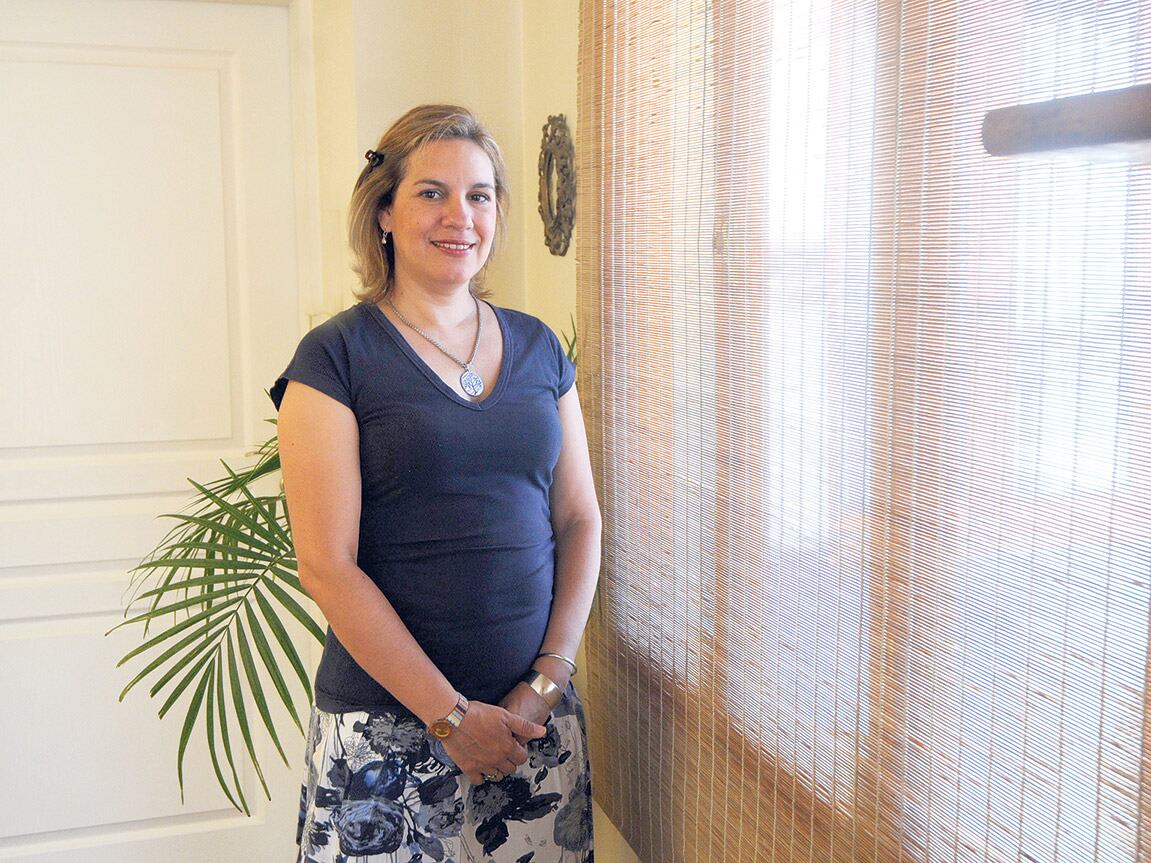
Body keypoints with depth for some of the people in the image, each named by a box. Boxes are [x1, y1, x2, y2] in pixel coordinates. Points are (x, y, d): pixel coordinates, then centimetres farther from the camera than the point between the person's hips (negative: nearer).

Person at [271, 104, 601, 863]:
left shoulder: (538, 348, 7)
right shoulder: (336, 358, -7)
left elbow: (580, 521, 8)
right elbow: (327, 566, -11)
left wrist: (550, 677, -3)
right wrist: (451, 714, -12)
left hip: (537, 717, 4)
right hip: (386, 730, -3)